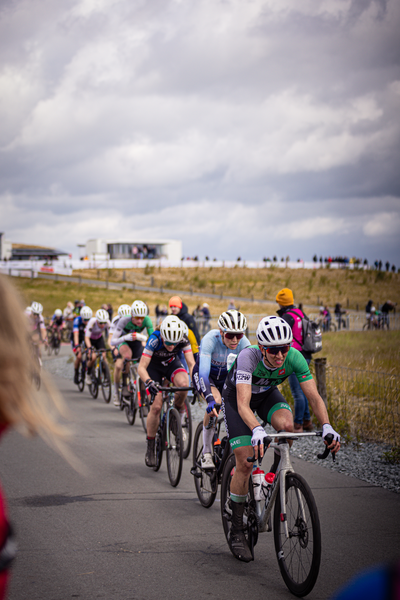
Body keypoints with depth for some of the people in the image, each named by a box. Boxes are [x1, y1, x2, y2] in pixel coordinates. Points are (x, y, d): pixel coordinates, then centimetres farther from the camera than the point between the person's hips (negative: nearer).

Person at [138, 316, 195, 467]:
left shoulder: (183, 340, -28)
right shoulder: (155, 340, -35)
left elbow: (191, 363, -28)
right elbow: (142, 367, -36)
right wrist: (149, 382, -55)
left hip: (172, 364, 2)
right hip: (154, 366, -2)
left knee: (183, 384, -34)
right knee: (156, 406, -14)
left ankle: (179, 412, -4)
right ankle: (150, 448, 1)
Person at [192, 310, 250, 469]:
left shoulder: (243, 343, -27)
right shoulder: (210, 340, -37)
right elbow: (203, 373, -44)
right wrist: (210, 399, -58)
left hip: (226, 377, 4)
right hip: (203, 374, -4)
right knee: (215, 402, -32)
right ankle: (206, 453, -20)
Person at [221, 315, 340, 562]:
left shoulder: (295, 358, -29)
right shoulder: (248, 357, -38)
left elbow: (314, 396, -30)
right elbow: (243, 404, -46)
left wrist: (327, 426, -47)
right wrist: (257, 430, -64)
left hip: (268, 393, 3)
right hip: (236, 395, -3)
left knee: (287, 424, -32)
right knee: (245, 463, -12)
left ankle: (277, 474, -3)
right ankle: (237, 531, 2)